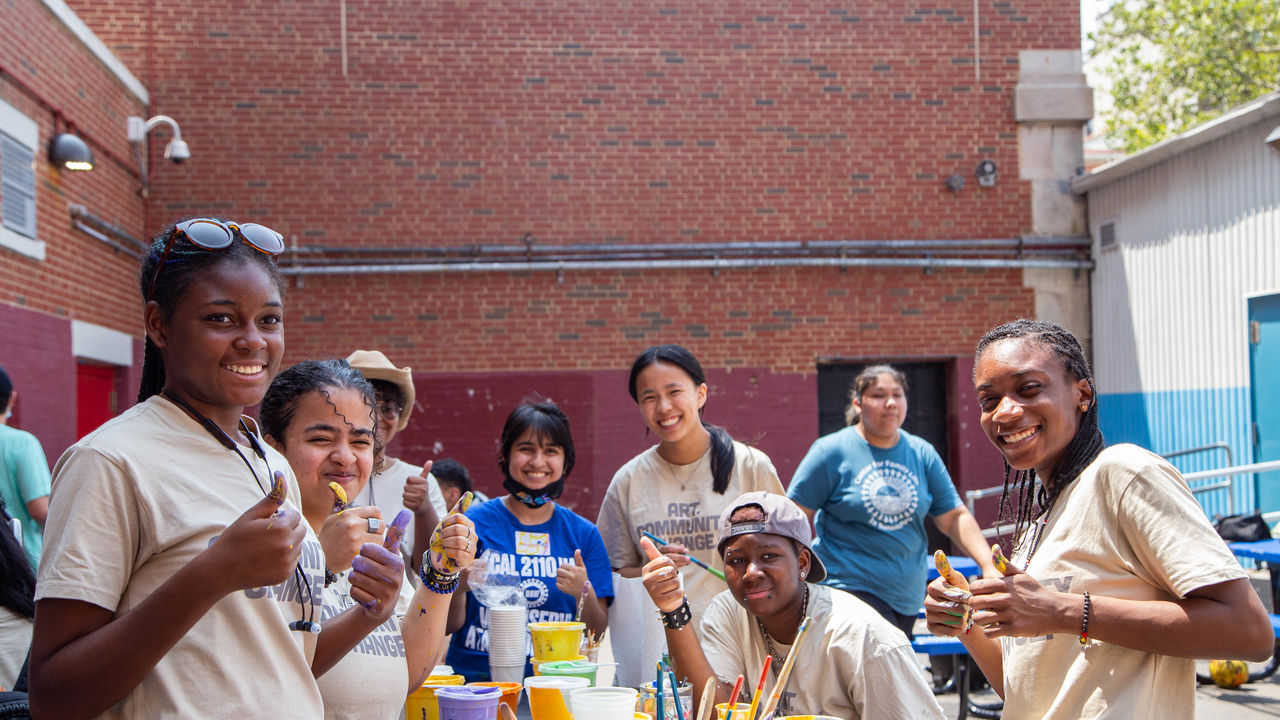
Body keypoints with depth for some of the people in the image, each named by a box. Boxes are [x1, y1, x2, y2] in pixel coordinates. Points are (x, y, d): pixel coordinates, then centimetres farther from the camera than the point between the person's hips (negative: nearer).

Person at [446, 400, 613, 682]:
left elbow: (597, 634, 8)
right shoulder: (475, 521, 4)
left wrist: (584, 592, -10)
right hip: (476, 676, -1)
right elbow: (450, 625, 4)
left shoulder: (583, 534, 10)